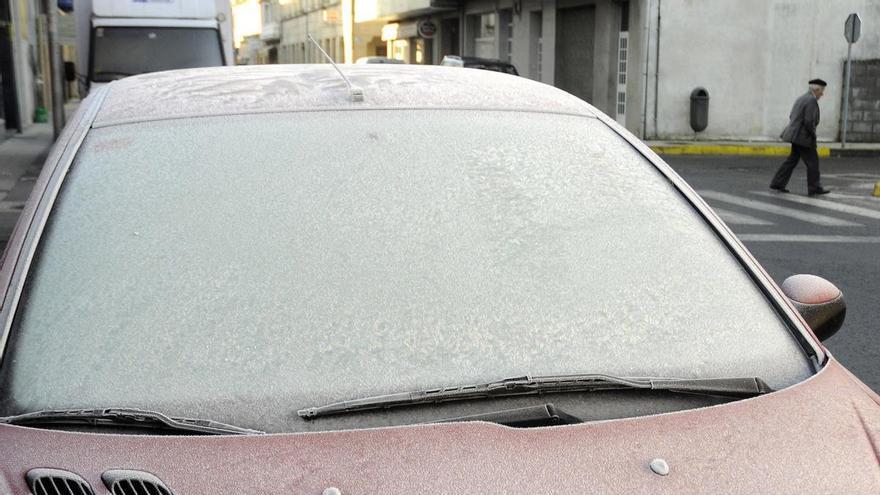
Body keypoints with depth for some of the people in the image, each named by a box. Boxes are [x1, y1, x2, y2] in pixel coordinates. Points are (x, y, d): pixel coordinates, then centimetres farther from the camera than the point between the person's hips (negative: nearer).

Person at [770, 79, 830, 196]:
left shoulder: (801, 98, 15)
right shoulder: (812, 100, -16)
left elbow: (792, 117, 18)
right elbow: (809, 121, -23)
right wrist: (813, 135, -9)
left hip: (796, 135, 10)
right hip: (803, 137, -10)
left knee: (792, 160, 13)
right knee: (812, 162, 0)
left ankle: (777, 183, 12)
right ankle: (814, 188, 6)